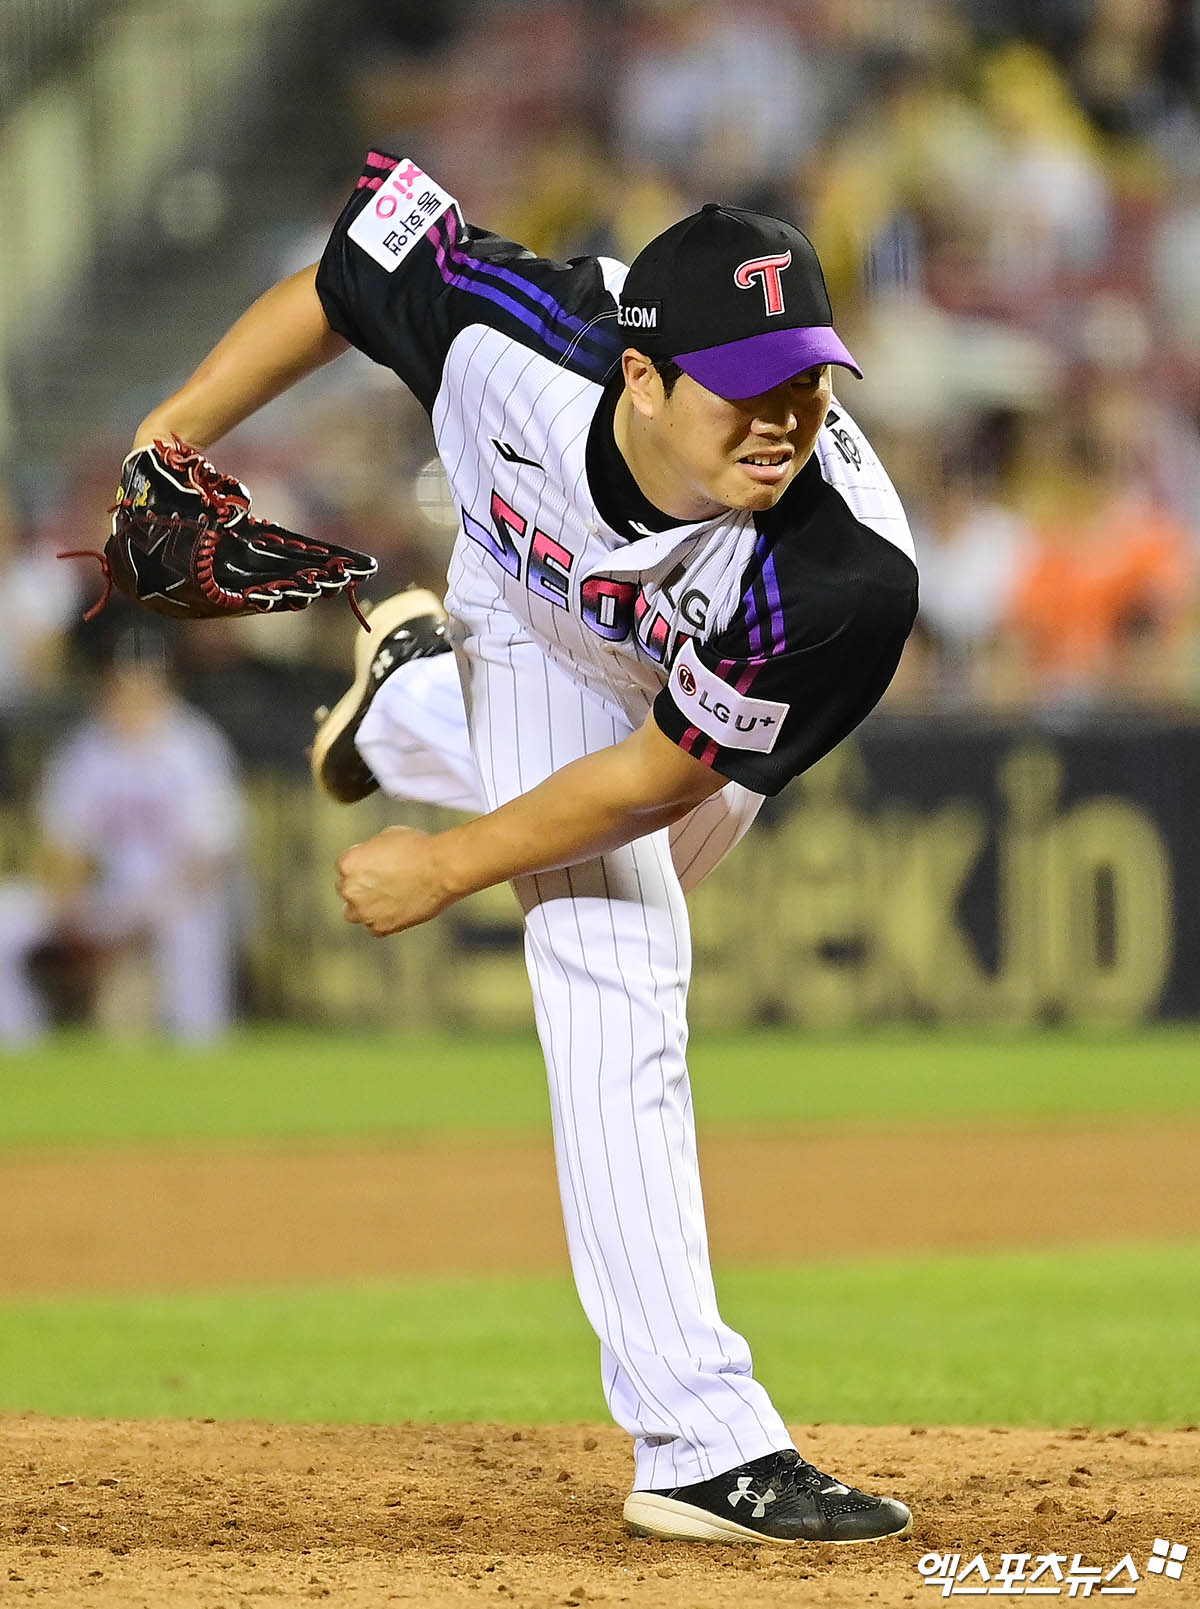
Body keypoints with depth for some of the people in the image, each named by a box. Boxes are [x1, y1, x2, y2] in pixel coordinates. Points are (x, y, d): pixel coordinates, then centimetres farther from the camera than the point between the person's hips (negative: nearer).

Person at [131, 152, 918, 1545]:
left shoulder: (846, 578, -46)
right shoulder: (509, 335, -44)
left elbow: (663, 771, -31)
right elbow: (336, 283, -21)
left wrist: (448, 868, -21)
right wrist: (169, 438, -17)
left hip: (715, 661, 1)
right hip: (536, 612, -1)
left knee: (632, 863, 30)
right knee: (614, 985, -14)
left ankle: (413, 710, 60)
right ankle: (702, 1447, -17)